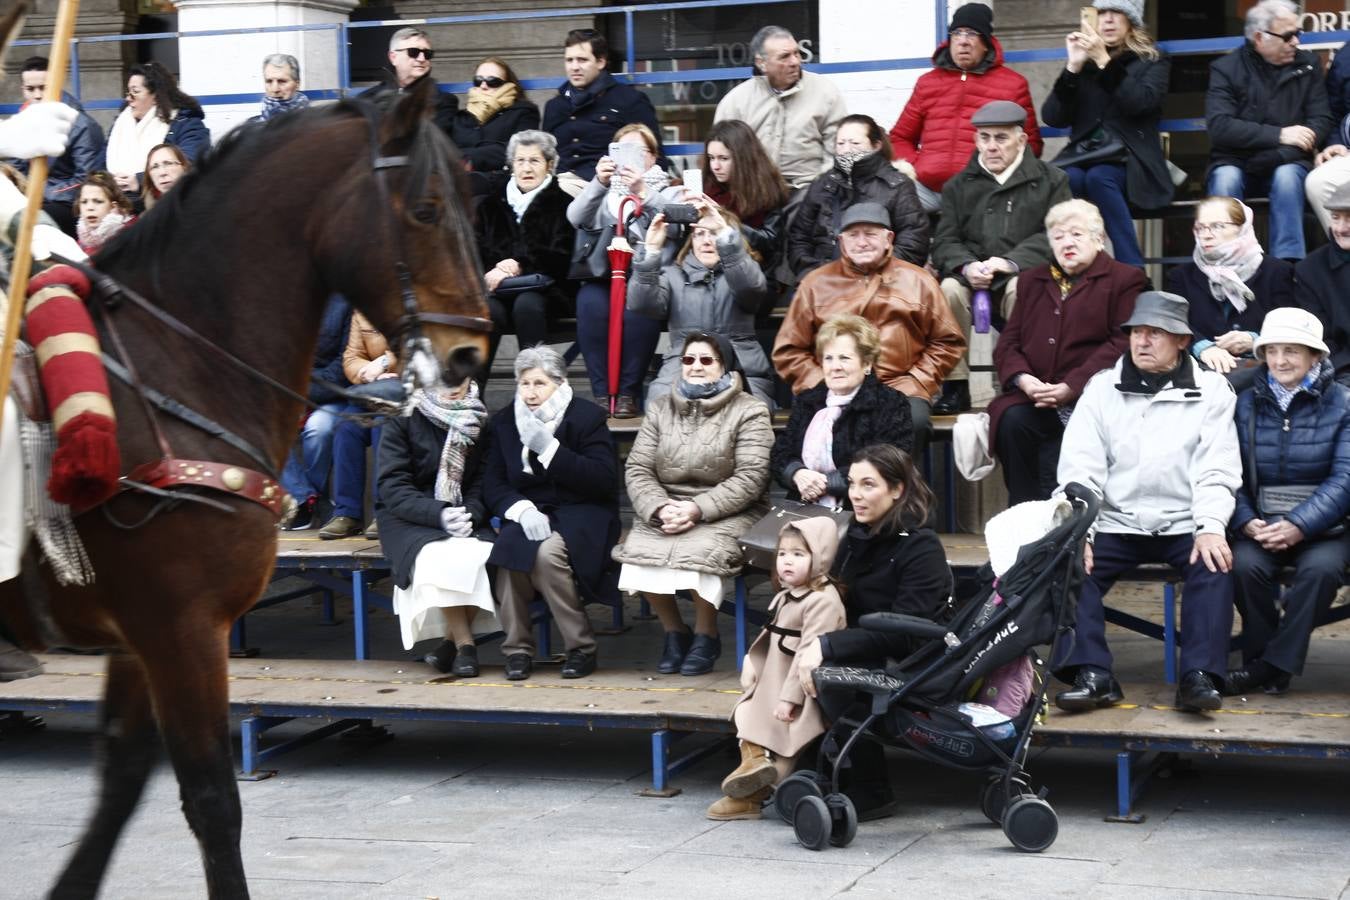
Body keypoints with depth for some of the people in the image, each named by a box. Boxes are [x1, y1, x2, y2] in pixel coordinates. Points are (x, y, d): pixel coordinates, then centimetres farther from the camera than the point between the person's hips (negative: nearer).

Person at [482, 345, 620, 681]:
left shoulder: (587, 417, -4)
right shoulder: (504, 422, 9)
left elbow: (604, 480, -13)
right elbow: (493, 485, 6)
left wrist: (549, 448, -20)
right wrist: (523, 510, -16)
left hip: (581, 516, -3)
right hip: (530, 513, 3)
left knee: (548, 552, -34)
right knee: (510, 544, -31)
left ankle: (581, 648, -20)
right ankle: (517, 649, -20)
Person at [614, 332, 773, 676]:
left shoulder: (749, 412, 0)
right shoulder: (660, 409, 13)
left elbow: (750, 479, -10)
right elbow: (637, 469, 6)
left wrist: (697, 509, -19)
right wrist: (660, 508, -15)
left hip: (726, 514, -4)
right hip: (664, 510, 4)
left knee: (698, 554, -34)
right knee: (639, 554, -26)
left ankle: (706, 635, -5)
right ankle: (674, 631, 1)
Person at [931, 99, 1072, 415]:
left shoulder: (1051, 181, 12)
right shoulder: (959, 185, 20)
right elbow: (944, 243, 9)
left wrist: (1011, 262, -17)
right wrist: (967, 266, -14)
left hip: (1024, 276, -2)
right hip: (971, 278, 2)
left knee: (1020, 289, -36)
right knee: (949, 289, -30)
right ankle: (955, 387, -22)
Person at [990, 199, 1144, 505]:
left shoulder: (1125, 280, 9)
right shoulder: (1033, 280, 25)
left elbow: (1123, 343, -5)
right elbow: (1008, 342, 17)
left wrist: (1071, 387, -16)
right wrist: (1022, 378, -7)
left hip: (1089, 397, -4)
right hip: (1032, 395, 4)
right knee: (1012, 422, -28)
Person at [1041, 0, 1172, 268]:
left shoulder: (1152, 63, 13)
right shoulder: (1085, 63, 19)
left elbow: (1140, 102, -10)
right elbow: (1052, 117, 7)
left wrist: (1104, 61, -13)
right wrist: (1074, 67, -2)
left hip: (1129, 160, -2)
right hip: (1083, 155, 2)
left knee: (1098, 178, -37)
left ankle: (1133, 273, -38)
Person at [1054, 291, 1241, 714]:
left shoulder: (1210, 389, 6)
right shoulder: (1102, 387, 9)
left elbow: (1217, 469, -2)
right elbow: (1079, 467, 0)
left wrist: (1211, 527, -21)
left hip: (1185, 526, -1)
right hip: (1116, 524, 2)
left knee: (1215, 564, -30)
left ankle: (1199, 676, -29)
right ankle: (1092, 675, -25)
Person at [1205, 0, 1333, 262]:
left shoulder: (1308, 64, 8)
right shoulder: (1226, 68, -1)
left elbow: (1322, 121, 0)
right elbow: (1219, 126, -14)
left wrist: (1280, 154, -17)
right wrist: (1279, 135, -19)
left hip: (1286, 164, 1)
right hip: (1235, 163, -1)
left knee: (1287, 176, -33)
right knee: (1225, 179, -34)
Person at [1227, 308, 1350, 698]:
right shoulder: (1246, 403, 8)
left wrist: (1300, 526, -19)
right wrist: (1246, 522, -18)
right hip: (1261, 523, 2)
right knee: (1245, 564, -29)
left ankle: (1273, 664, -19)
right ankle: (1260, 658, -10)